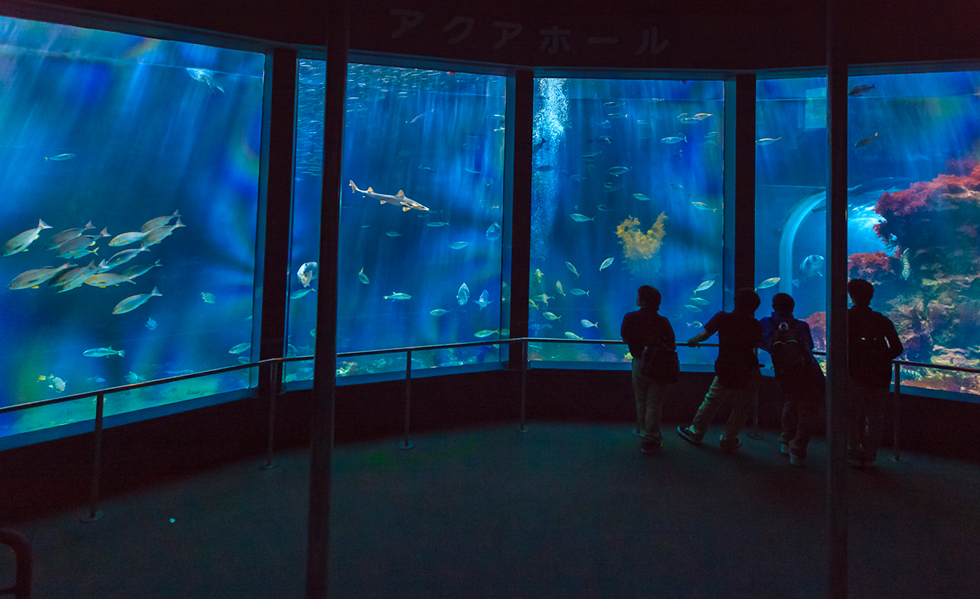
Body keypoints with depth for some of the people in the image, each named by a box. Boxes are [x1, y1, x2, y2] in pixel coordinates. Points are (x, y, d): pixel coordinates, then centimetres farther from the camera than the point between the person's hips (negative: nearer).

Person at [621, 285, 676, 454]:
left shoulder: (630, 318, -11)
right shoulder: (662, 322, -19)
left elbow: (625, 339, 2)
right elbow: (671, 345, -11)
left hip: (638, 363, 3)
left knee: (641, 402, 20)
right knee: (654, 405, 6)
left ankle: (643, 432, 35)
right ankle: (649, 440, 11)